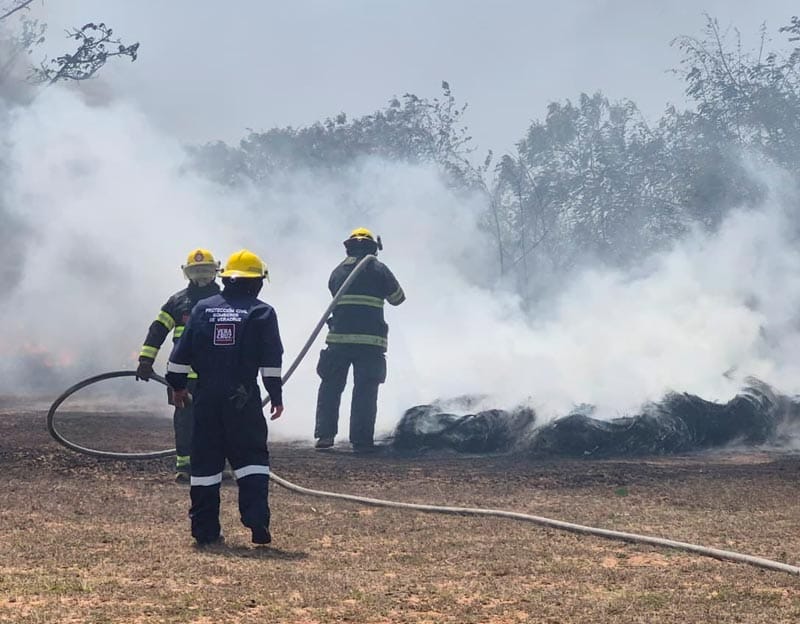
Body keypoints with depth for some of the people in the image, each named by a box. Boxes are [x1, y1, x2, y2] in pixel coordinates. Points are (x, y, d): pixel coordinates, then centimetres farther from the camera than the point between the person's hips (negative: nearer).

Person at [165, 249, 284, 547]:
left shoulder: (203, 309, 7)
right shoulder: (262, 313, -1)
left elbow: (181, 353, 8)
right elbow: (271, 361, -5)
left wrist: (178, 385, 19)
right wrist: (276, 395, 3)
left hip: (206, 396, 3)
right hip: (243, 399, -2)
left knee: (205, 461, 7)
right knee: (251, 458, 4)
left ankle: (205, 530, 9)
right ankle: (257, 520, -10)